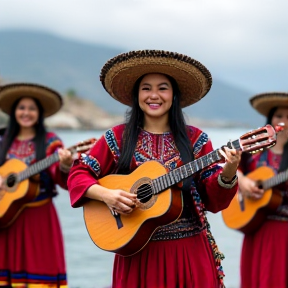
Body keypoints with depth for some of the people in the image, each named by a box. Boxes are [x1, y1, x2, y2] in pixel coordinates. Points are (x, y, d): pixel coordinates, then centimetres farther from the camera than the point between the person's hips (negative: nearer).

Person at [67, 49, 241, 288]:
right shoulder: (118, 138, 3)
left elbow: (213, 199, 1)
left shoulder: (195, 140, 3)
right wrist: (105, 194, -14)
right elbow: (78, 174, 3)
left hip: (189, 250, 0)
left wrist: (228, 173, -18)